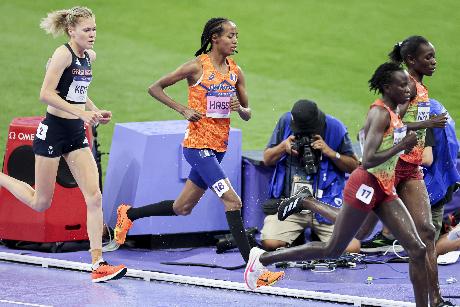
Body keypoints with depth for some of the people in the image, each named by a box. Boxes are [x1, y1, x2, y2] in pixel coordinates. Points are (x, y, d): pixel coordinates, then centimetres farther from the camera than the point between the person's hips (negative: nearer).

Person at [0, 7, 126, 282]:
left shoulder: (90, 56, 10)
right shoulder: (64, 54, -15)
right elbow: (46, 94, -20)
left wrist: (96, 112, 9)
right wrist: (81, 113, -25)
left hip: (76, 134, 7)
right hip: (54, 129, -7)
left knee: (95, 197, -6)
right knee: (41, 203, 4)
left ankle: (98, 264, -7)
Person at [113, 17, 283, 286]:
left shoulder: (236, 72, 8)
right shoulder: (197, 66, -10)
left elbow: (247, 114, 13)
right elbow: (155, 88, -3)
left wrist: (240, 108, -10)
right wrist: (183, 110, -13)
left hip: (219, 147, 7)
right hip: (198, 145, -7)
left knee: (183, 208, 17)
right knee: (232, 200, -18)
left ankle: (129, 214, 40)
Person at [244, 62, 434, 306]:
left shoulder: (391, 113, 10)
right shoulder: (380, 114, -18)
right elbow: (368, 160, -26)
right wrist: (402, 146, -22)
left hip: (384, 190, 9)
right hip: (365, 185, -9)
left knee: (417, 249, -2)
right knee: (333, 250, 1)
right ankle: (263, 258, 13)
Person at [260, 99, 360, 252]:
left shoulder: (334, 127, -3)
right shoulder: (285, 122, 1)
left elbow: (353, 166, 3)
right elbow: (267, 159, 10)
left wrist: (331, 153, -13)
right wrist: (283, 146, -10)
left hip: (326, 204, 0)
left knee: (352, 248, -18)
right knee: (269, 243, -25)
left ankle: (318, 236, 13)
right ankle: (297, 238, 11)